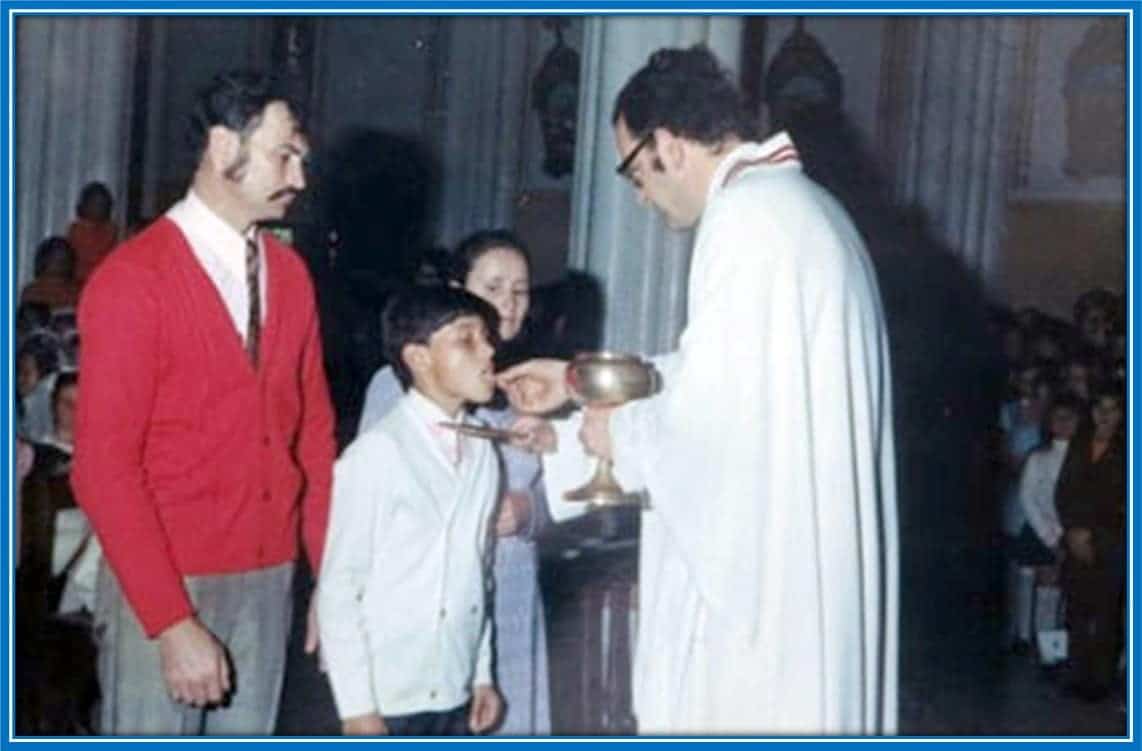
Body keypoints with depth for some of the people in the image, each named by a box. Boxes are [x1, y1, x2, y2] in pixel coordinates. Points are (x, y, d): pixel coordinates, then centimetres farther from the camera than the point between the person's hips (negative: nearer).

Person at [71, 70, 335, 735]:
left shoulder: (291, 275, 8)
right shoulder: (133, 280, -11)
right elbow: (105, 466, -15)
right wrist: (172, 621, -19)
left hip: (270, 579, 5)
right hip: (162, 586, -5)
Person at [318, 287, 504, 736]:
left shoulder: (482, 454, 5)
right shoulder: (376, 454, -15)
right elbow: (338, 586, -13)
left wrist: (482, 675, 12)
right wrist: (356, 703, -13)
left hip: (455, 697, 6)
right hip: (387, 699, -6)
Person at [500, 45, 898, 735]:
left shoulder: (747, 214, -15)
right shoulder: (800, 204, 16)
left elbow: (715, 411, -21)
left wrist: (620, 431, -2)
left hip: (767, 566, -10)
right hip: (809, 554, 10)